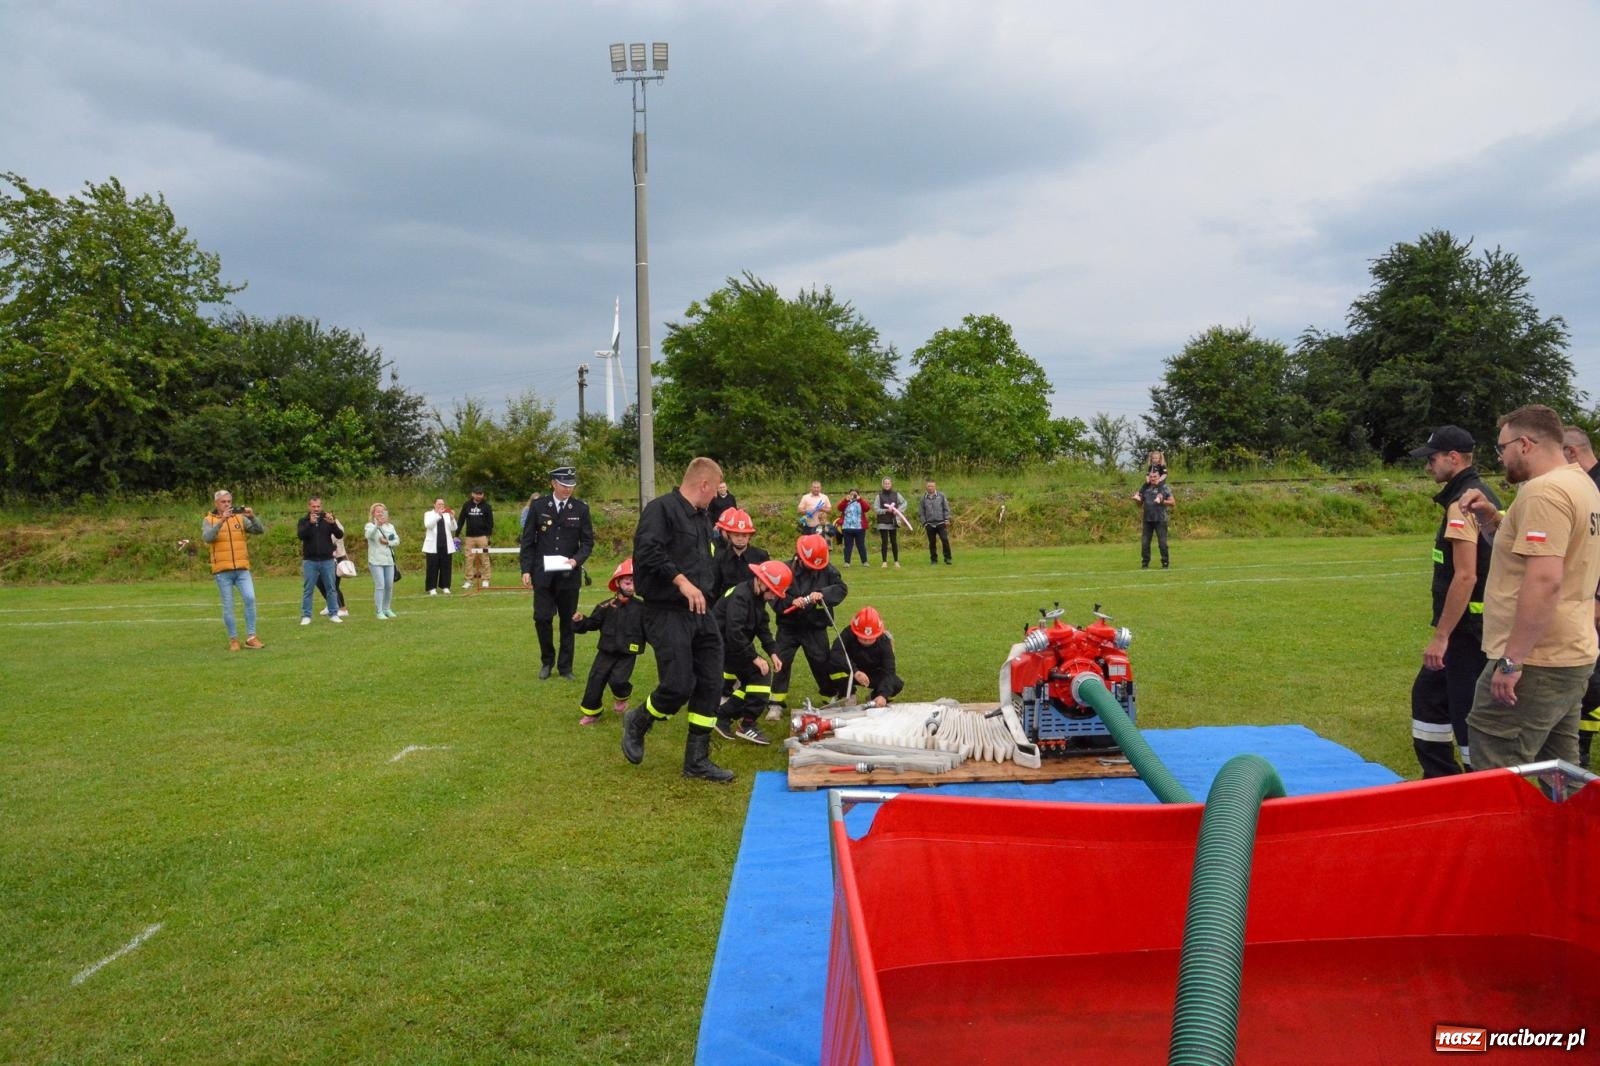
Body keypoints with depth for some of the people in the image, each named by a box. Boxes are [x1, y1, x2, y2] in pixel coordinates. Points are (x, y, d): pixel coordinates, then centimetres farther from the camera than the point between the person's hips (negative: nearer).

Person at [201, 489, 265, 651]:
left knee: (250, 598, -12)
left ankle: (251, 637, -5)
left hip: (242, 569, 1)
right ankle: (233, 639, 12)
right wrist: (221, 521, -24)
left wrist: (252, 516, -16)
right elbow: (207, 537, -15)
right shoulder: (208, 520, 4)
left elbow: (260, 530, 1)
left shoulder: (240, 518, 10)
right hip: (222, 570, -1)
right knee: (228, 606, 2)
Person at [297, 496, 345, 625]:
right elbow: (300, 535, -14)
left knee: (330, 588, 5)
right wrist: (310, 523, -27)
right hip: (310, 561, -1)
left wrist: (333, 523, -21)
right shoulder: (304, 520, 4)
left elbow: (340, 534, -4)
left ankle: (333, 614, 11)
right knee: (307, 589, 2)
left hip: (327, 560, 1)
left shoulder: (328, 519, 6)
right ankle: (306, 616, 6)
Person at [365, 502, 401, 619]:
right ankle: (379, 611, -7)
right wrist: (377, 525, -43)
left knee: (389, 586, 8)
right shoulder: (370, 525, -4)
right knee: (380, 586, -11)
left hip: (389, 560, 5)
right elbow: (369, 535, -26)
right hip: (376, 561, -5)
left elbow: (397, 540, 5)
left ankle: (387, 609, 22)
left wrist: (388, 542, -14)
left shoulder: (390, 526, 12)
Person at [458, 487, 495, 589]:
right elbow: (461, 520, 7)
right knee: (469, 559, 1)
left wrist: (489, 535, -9)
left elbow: (490, 522, 2)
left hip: (482, 536, -2)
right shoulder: (466, 505, 6)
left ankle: (485, 580, 3)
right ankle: (468, 580, 5)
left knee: (484, 558, -2)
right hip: (469, 536, 2)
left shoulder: (486, 506, 2)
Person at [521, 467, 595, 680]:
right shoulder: (538, 506, 1)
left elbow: (587, 541, 4)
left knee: (568, 621, 5)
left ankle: (565, 667, 16)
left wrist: (576, 560, -14)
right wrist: (526, 570, -3)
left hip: (569, 575, 1)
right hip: (543, 574, -1)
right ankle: (547, 662, 17)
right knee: (542, 618, -3)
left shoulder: (581, 508, 2)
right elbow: (527, 540, 3)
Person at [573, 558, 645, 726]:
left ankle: (622, 698, 18)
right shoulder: (605, 607, 0)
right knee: (596, 679, 0)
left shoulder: (640, 608, -2)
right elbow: (592, 623, 2)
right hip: (606, 651, 2)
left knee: (618, 680, -16)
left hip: (628, 654, -2)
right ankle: (592, 712, 16)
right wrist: (580, 622, -15)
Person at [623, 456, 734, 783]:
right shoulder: (661, 508, -11)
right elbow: (647, 550, -25)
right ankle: (636, 723, 19)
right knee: (679, 685, -12)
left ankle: (697, 760, 14)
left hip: (700, 613, 9)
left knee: (710, 684, 5)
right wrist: (681, 580, -25)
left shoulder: (702, 518, 17)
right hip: (667, 613, -9)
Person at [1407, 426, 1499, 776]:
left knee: (1470, 714, -2)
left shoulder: (1464, 502, -18)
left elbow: (1465, 577, -24)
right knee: (1428, 693, 20)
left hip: (1468, 630, -11)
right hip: (1473, 626, 11)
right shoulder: (1483, 495, 13)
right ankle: (1439, 779, 29)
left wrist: (1441, 636, -21)